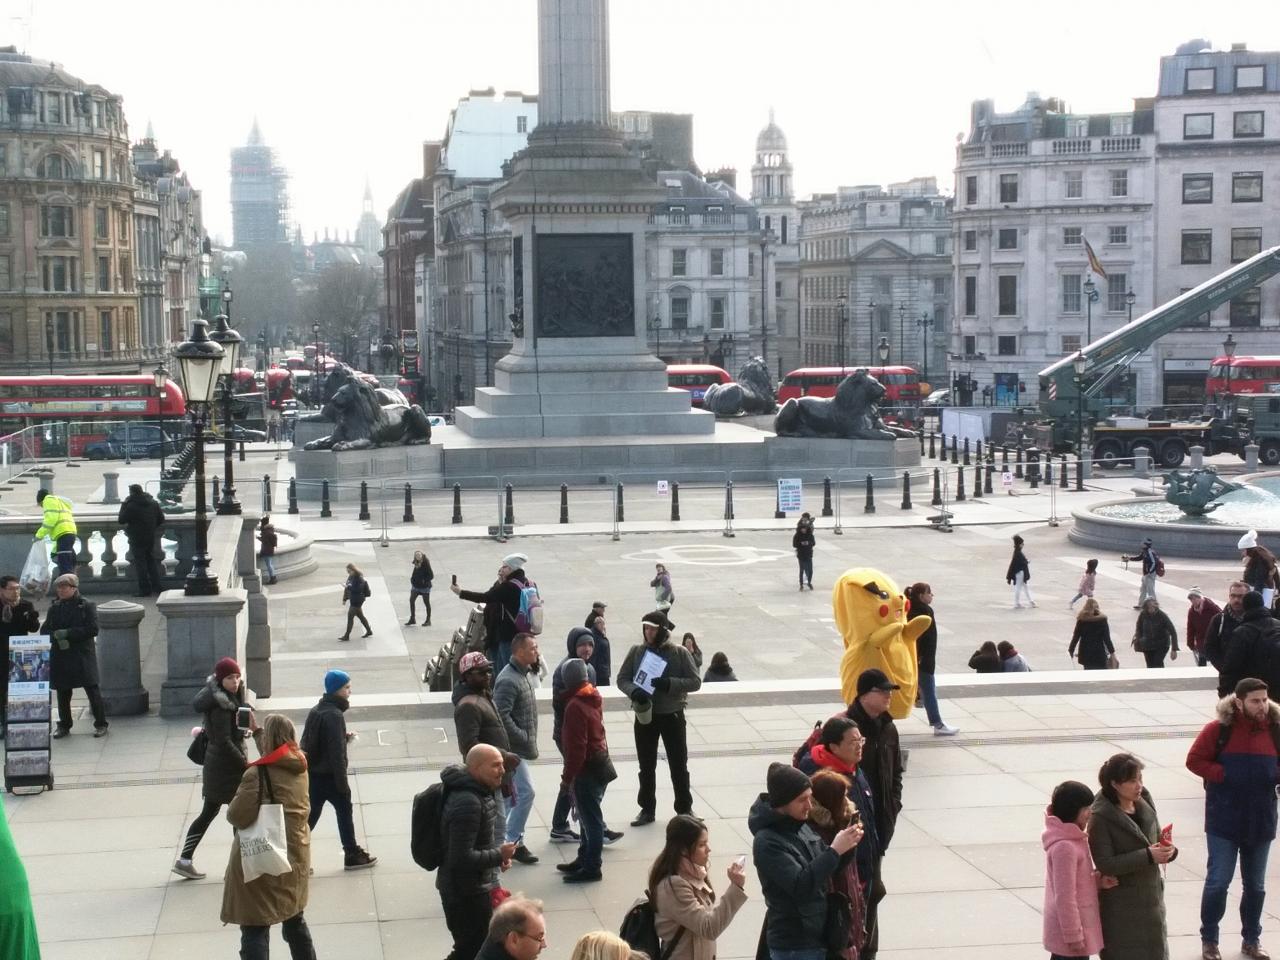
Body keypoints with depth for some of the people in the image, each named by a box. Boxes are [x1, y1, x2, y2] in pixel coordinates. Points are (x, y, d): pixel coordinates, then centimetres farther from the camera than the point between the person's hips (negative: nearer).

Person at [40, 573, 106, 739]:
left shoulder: (86, 606, -3)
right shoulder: (54, 608, 10)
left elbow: (93, 629, -12)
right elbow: (45, 630, 9)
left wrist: (68, 634, -17)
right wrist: (57, 637, -13)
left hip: (83, 656, -4)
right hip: (60, 656, 4)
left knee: (92, 689, -2)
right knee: (62, 692, 9)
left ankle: (101, 724, 7)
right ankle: (64, 725, 22)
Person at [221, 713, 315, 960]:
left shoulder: (257, 775, -20)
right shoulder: (299, 767, 2)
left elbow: (237, 817, -22)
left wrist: (233, 804, -1)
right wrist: (256, 730, 29)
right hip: (296, 855, 7)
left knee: (255, 929, -4)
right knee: (294, 919, 24)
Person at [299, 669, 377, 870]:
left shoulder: (315, 711, 9)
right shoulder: (334, 715, -18)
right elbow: (336, 753, -21)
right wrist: (343, 783, -17)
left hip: (312, 775, 7)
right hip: (330, 776, -7)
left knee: (310, 816, 10)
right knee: (344, 812, 9)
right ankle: (352, 855, 18)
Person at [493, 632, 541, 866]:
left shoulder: (526, 674, 9)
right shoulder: (508, 680, -21)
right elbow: (502, 716, -26)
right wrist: (524, 737, -21)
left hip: (520, 749, 10)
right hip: (513, 748, -10)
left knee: (509, 794, 14)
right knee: (525, 792, -7)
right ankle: (513, 843, 3)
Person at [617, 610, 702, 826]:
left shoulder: (679, 653, -8)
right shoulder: (636, 652, -3)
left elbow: (695, 682, -8)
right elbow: (622, 679, 0)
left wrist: (669, 684, -23)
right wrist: (634, 691, -22)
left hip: (672, 715, -2)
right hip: (645, 715, 2)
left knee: (679, 765, 8)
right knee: (646, 766, 11)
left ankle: (684, 808, 22)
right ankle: (647, 809, 23)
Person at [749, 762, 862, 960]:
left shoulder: (801, 825, 4)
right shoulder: (767, 841, -19)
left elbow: (827, 869, 16)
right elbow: (801, 885, -27)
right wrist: (835, 850, -28)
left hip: (816, 935, 8)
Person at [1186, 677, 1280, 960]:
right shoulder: (1219, 729, -9)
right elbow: (1194, 760, -7)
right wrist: (1223, 775, -18)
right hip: (1224, 820, -3)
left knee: (1255, 884, 14)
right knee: (1218, 881, 0)